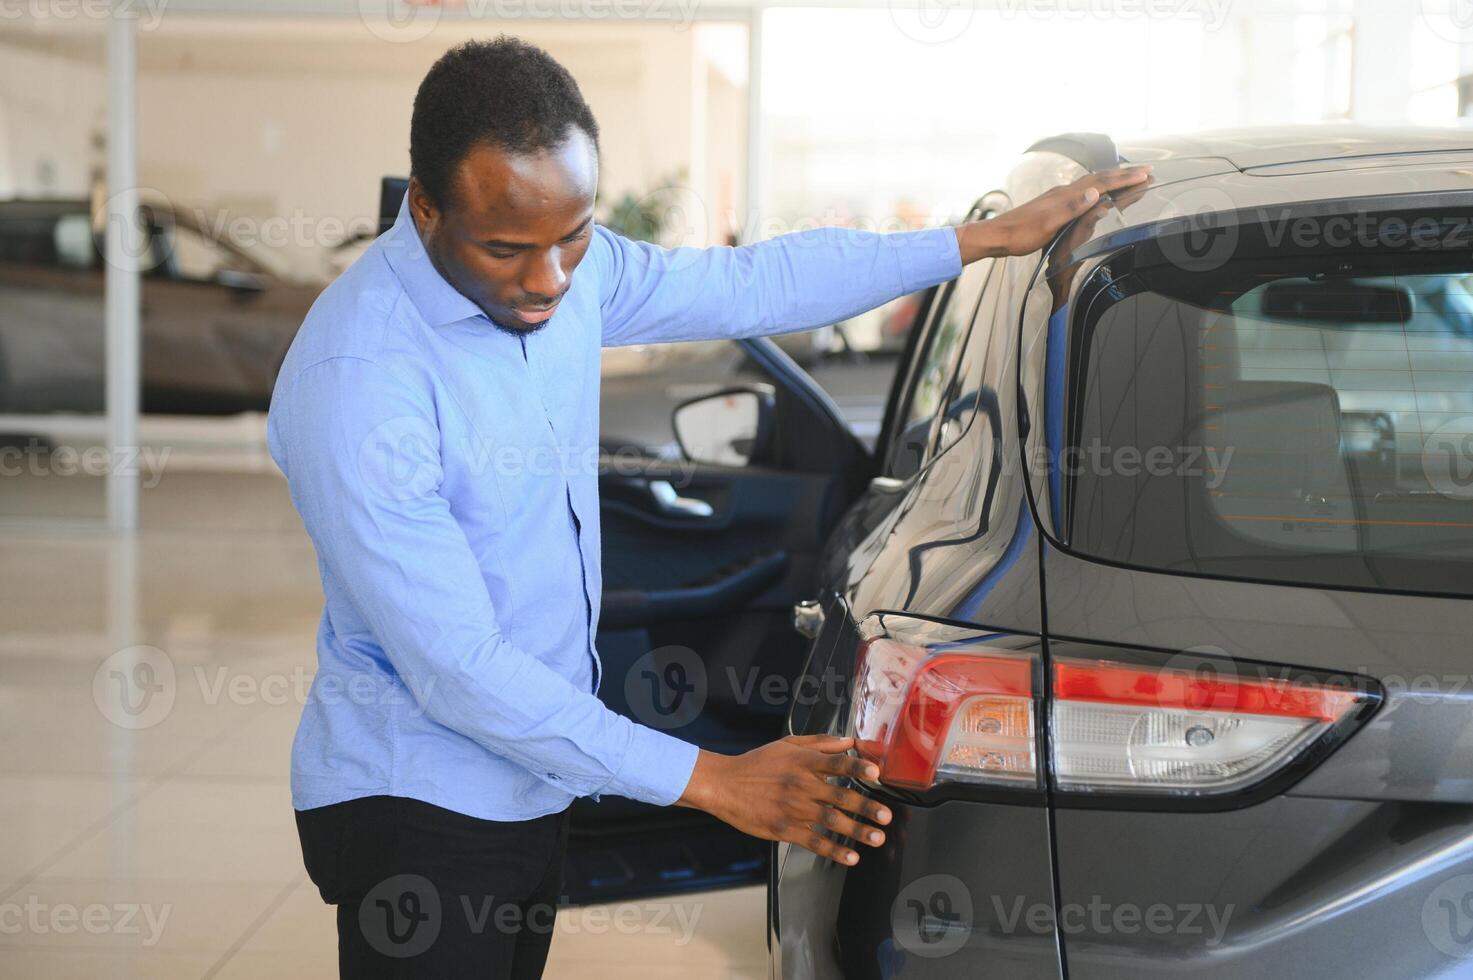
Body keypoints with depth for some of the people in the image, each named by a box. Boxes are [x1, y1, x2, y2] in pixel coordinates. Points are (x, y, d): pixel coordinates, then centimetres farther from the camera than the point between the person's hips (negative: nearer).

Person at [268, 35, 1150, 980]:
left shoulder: (572, 271, -4)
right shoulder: (355, 379, -28)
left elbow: (748, 284, 12)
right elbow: (458, 672, -26)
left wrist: (990, 237, 14)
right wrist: (713, 781, -23)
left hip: (532, 781, 8)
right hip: (417, 808, -7)